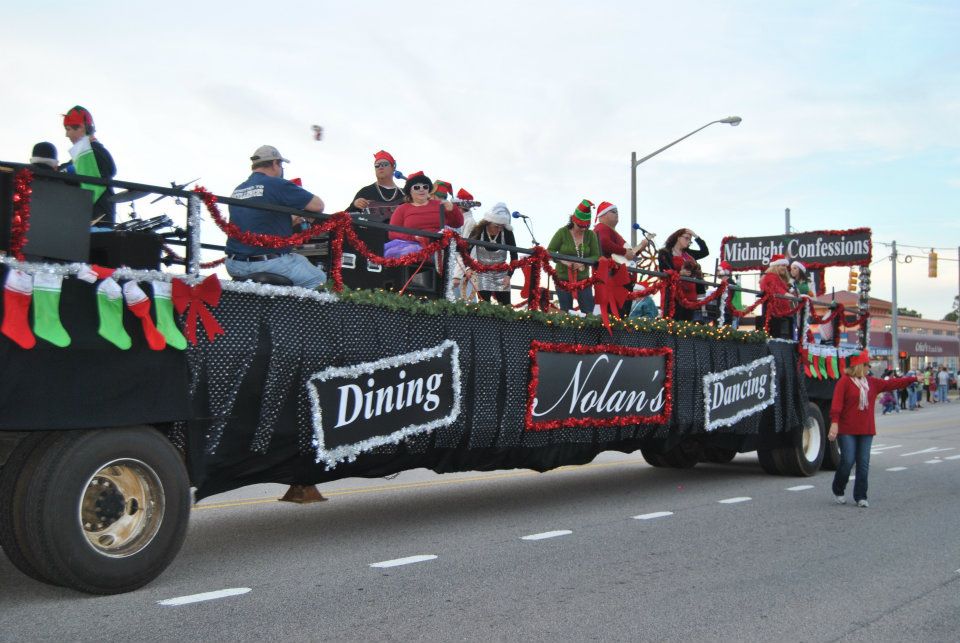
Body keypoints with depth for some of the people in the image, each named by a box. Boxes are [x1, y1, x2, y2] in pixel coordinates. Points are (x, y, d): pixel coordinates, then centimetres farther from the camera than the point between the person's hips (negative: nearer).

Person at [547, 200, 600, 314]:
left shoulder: (591, 235, -1)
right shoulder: (562, 232, -6)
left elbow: (596, 256, 1)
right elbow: (549, 251, -3)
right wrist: (563, 261, -19)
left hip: (583, 279, 2)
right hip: (563, 279, -1)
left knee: (589, 312, 0)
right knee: (566, 313, 5)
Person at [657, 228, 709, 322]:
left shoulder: (688, 253, 20)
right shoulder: (664, 253, 1)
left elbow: (705, 252, 18)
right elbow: (664, 272, -8)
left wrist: (696, 236, 13)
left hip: (689, 294, 6)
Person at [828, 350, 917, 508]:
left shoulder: (872, 382, 14)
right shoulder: (844, 382, -7)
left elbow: (891, 384, 16)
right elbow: (836, 404, -15)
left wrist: (914, 379, 12)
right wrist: (834, 423, -24)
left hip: (866, 430, 6)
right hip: (847, 430, -6)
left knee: (863, 464, 4)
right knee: (847, 461, -7)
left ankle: (860, 497, 10)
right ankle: (837, 491, 14)